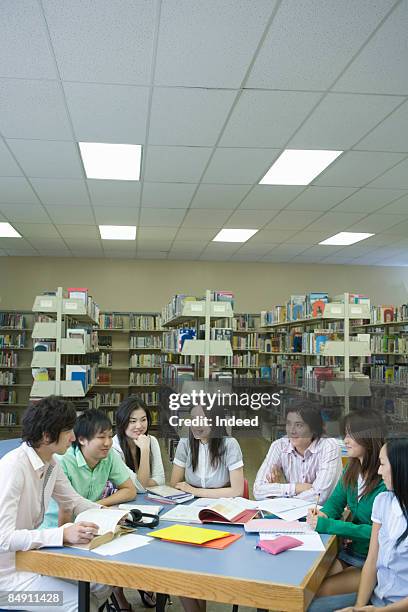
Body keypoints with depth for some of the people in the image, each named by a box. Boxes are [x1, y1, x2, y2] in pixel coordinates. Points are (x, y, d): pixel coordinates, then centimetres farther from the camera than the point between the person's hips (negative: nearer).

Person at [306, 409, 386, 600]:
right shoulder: (352, 469, 4)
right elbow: (336, 501, 11)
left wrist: (327, 525, -26)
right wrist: (323, 514, -14)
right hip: (350, 551, 7)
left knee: (320, 592, -20)